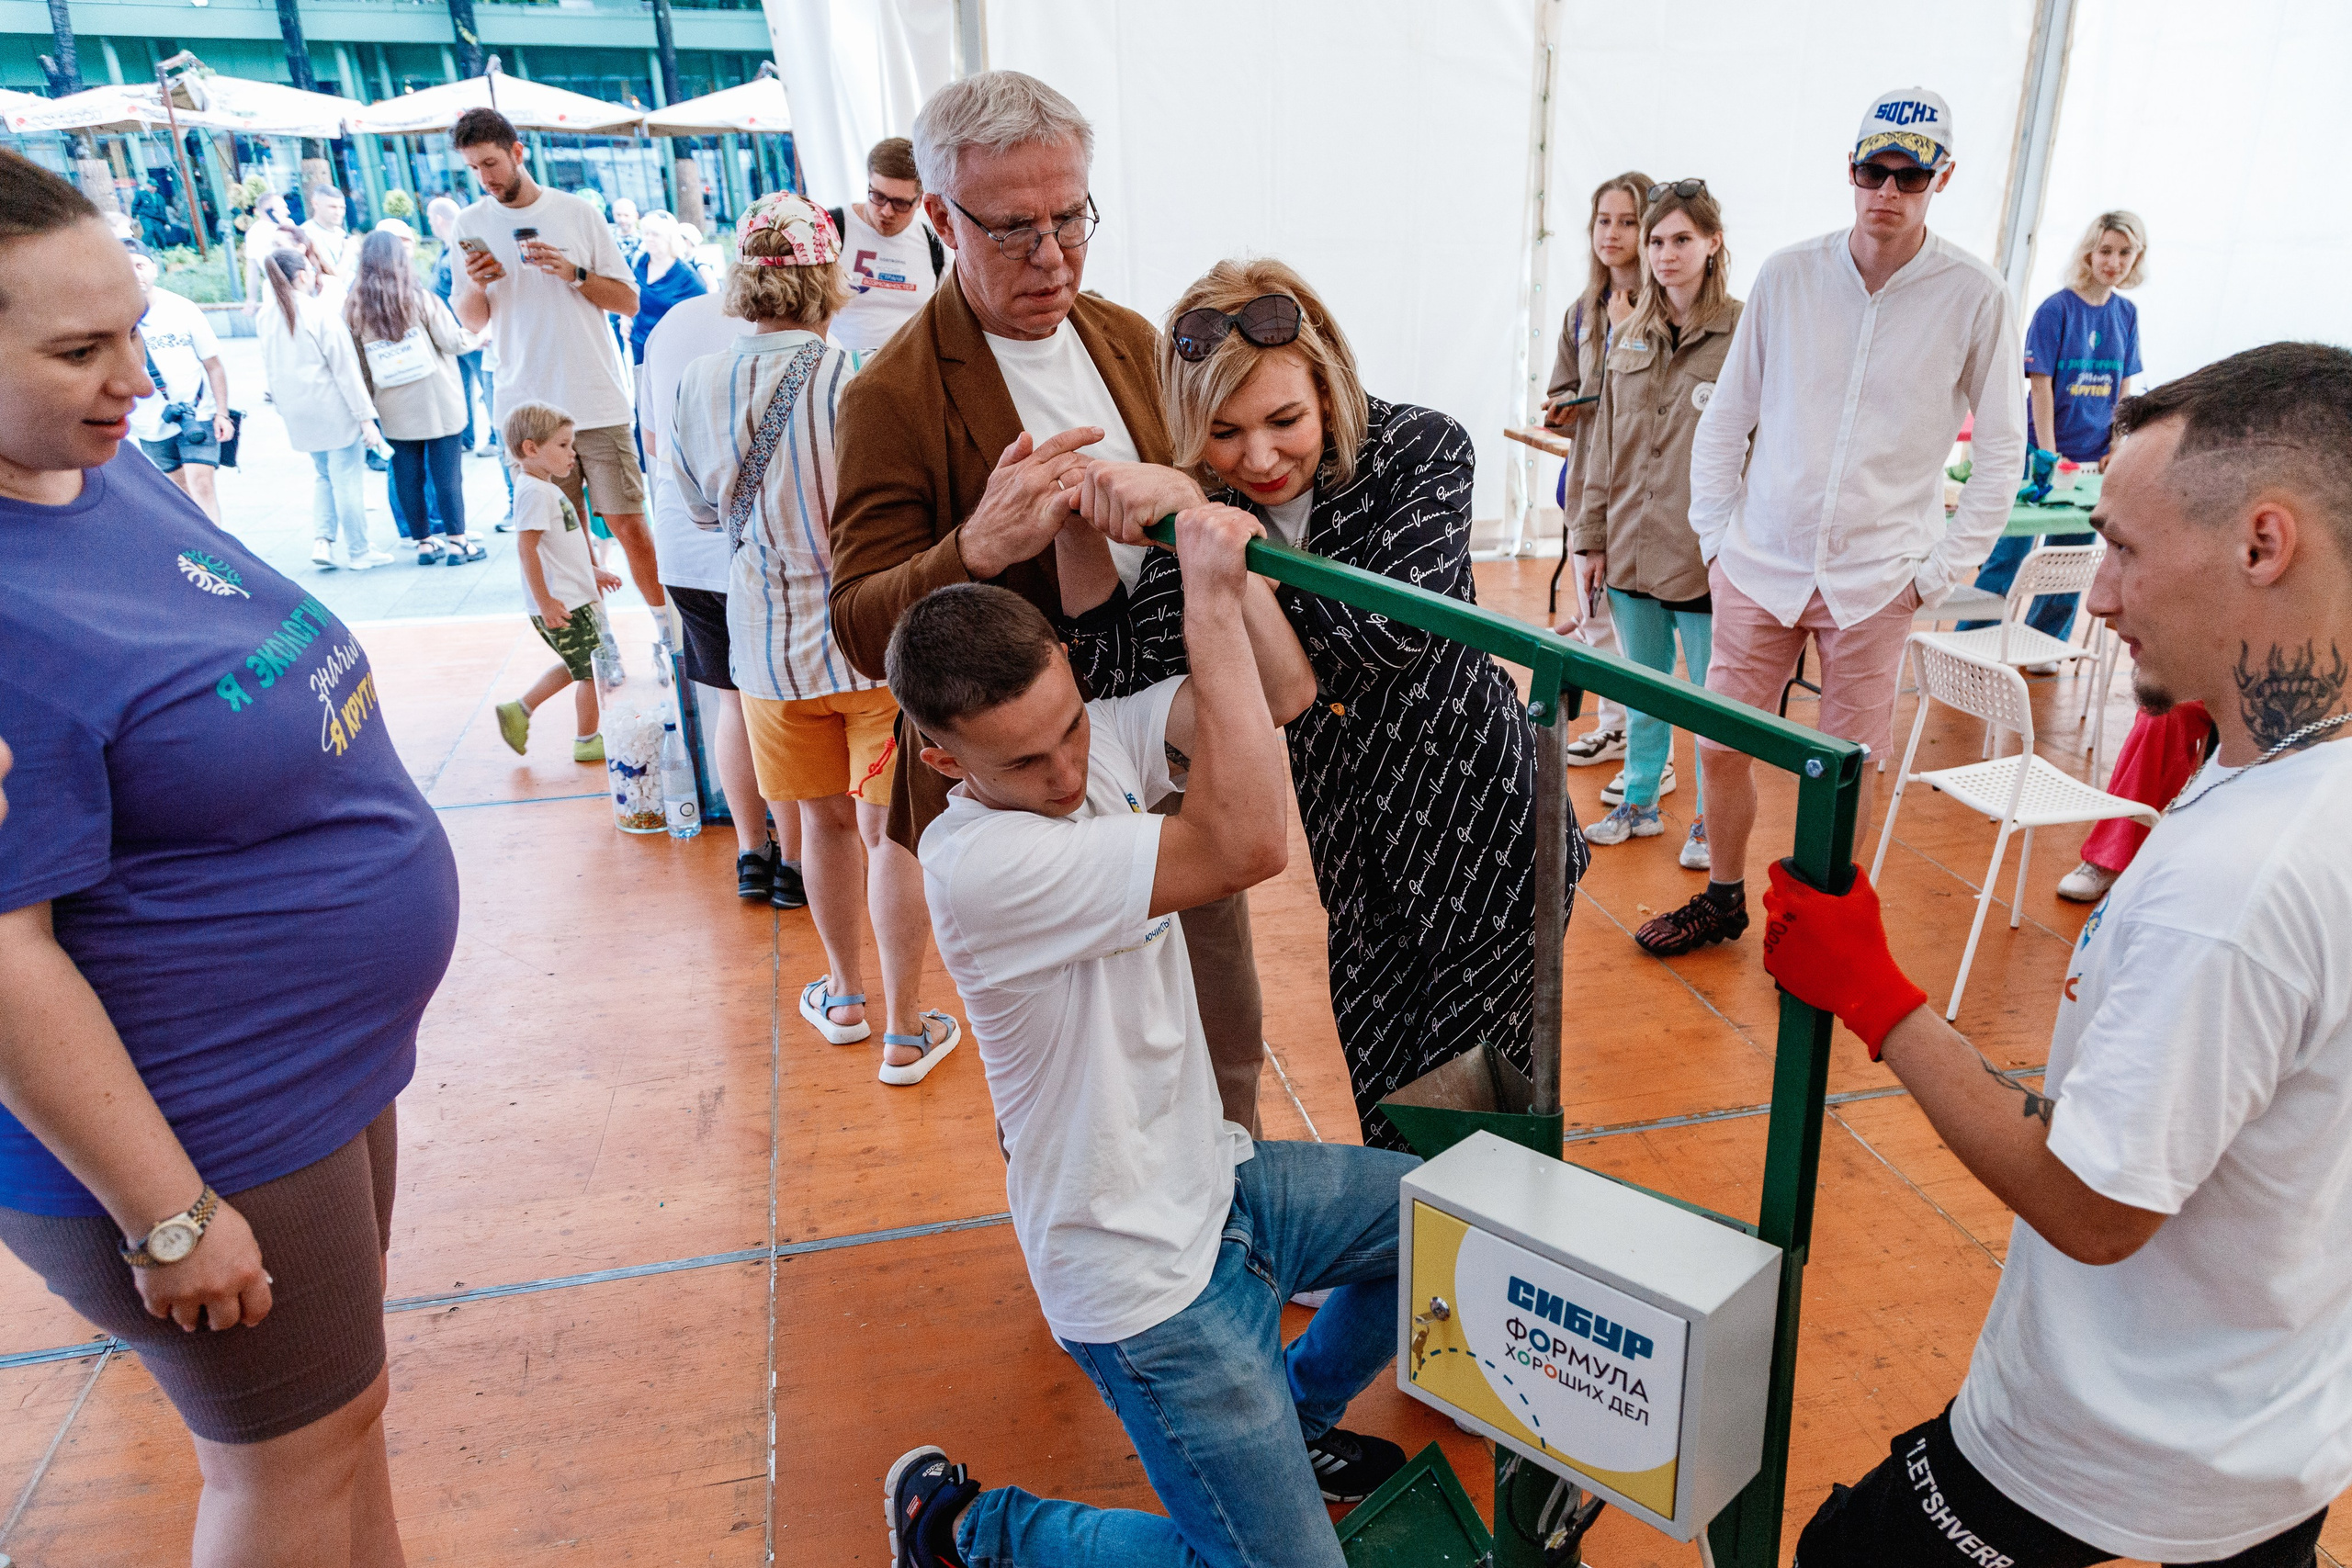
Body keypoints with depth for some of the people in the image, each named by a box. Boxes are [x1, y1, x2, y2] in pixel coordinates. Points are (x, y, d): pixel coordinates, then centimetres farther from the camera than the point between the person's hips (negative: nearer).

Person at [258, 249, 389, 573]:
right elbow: (345, 368, -14)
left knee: (325, 476, 21)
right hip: (336, 411, -6)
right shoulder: (319, 313, -12)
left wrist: (285, 410, 22)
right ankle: (358, 552, 9)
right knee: (347, 479, 2)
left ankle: (322, 540, 6)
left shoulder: (268, 320, 7)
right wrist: (366, 416, -12)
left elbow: (271, 371, 13)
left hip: (299, 416, 6)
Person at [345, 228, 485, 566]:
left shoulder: (354, 309, 2)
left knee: (407, 475, 9)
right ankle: (457, 541, 2)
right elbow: (453, 341, -5)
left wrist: (368, 403, 14)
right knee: (446, 472, 1)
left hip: (394, 410, 3)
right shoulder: (418, 299, -7)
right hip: (436, 401, -3)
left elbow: (358, 364, 4)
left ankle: (423, 542, 14)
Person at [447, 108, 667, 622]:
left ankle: (669, 631, 11)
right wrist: (474, 284, -9)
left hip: (597, 401, -2)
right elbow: (472, 321, 11)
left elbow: (628, 302, 3)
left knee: (629, 526, -3)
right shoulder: (472, 224, 9)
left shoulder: (576, 212, 4)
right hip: (527, 406, 2)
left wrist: (574, 272, -12)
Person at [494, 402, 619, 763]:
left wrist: (592, 571, 28)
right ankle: (587, 740, 15)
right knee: (593, 670, 1)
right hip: (560, 606, -10)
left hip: (575, 597, 10)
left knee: (578, 667, 22)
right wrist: (544, 601, -23)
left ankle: (520, 710, 28)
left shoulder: (546, 488, 13)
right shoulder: (534, 492, -18)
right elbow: (527, 548, -23)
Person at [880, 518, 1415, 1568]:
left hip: (1215, 1182, 9)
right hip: (1145, 1279, -8)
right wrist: (1210, 600, -36)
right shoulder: (976, 863, -32)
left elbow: (1284, 691, -7)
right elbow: (1248, 845, -39)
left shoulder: (1100, 740, -6)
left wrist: (1229, 561, -22)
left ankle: (1292, 1412, 39)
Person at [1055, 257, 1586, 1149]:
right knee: (1389, 1116, 18)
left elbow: (1390, 628, -32)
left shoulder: (1418, 449, -16)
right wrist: (1079, 526, -29)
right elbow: (1122, 671, -14)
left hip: (1484, 840, -4)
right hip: (1365, 871, 4)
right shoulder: (1203, 507, -6)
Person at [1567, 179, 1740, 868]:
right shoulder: (1631, 336, 10)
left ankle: (1711, 821, 23)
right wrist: (1592, 533, 11)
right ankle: (1639, 802, 33)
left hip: (1704, 553, -5)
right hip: (1631, 547, 5)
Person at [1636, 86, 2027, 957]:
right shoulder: (1787, 274, 0)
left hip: (1876, 581, -2)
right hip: (1760, 565, 2)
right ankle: (1722, 897, 29)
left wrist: (1942, 568, -3)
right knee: (1720, 745, 6)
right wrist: (1716, 535, 3)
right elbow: (1725, 417, 8)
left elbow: (2002, 450, 3)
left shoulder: (1974, 296, -4)